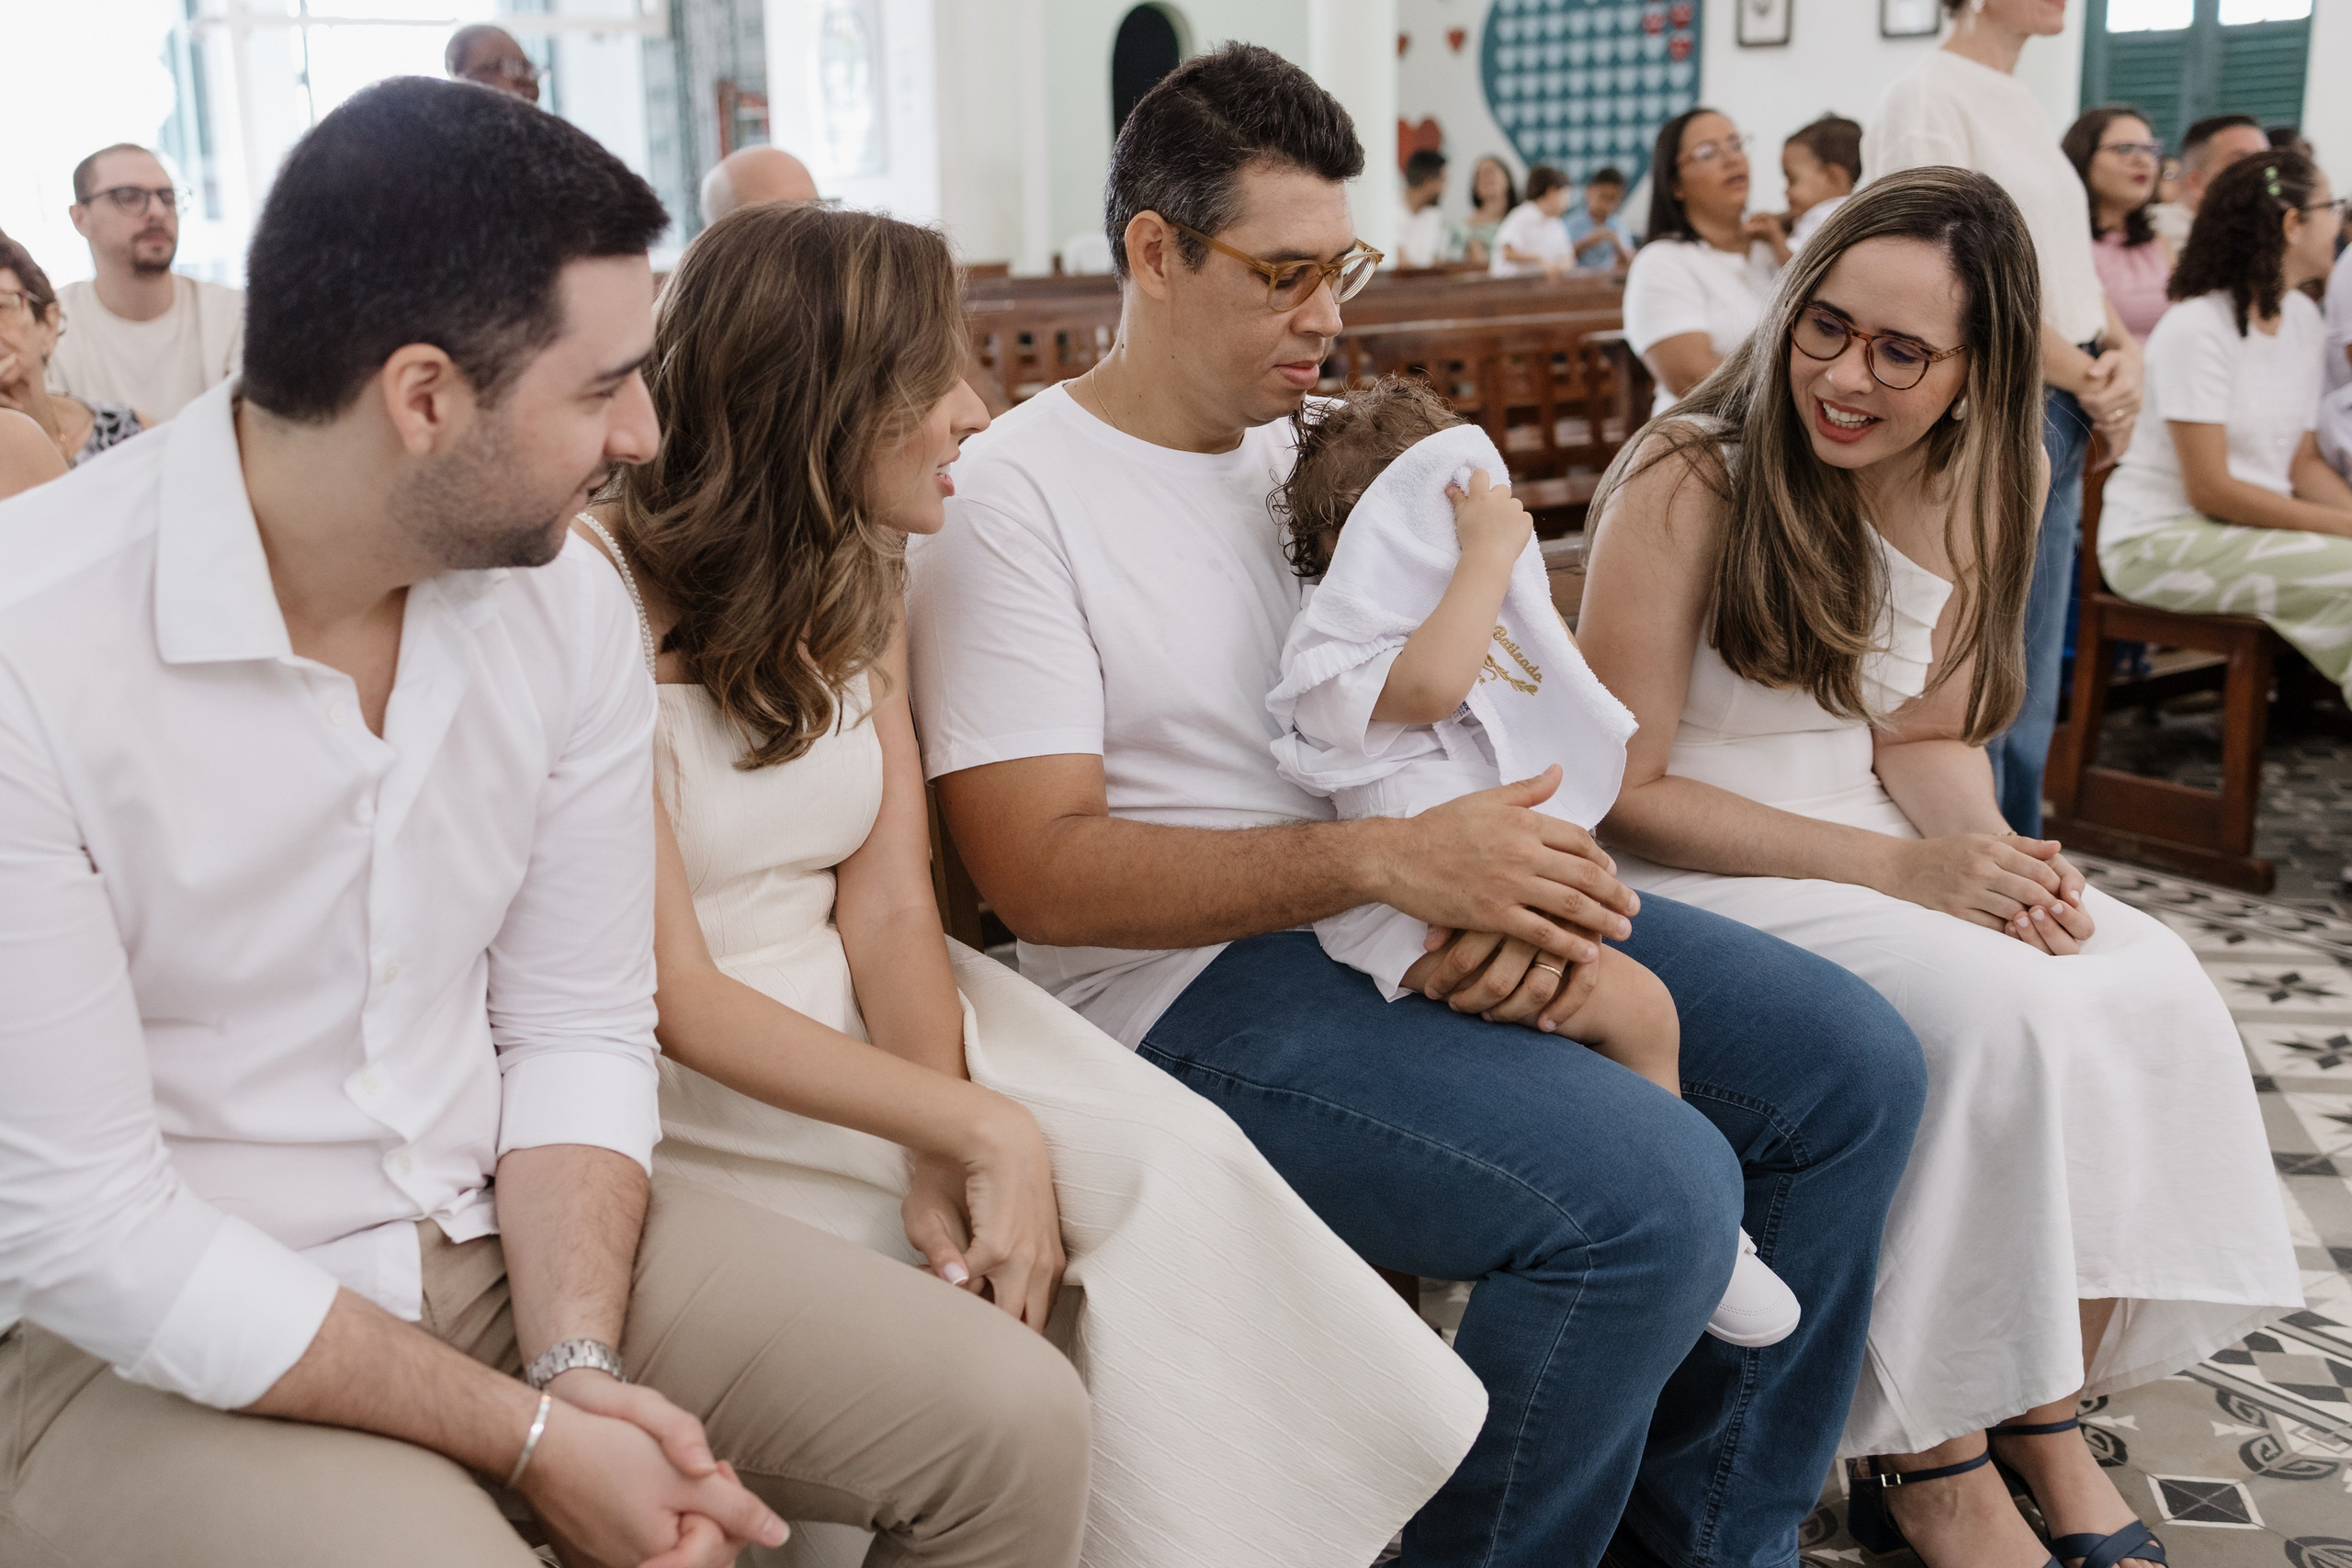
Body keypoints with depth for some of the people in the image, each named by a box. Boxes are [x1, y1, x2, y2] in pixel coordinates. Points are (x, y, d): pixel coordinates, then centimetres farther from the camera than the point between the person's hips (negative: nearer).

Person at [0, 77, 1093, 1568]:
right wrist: (530, 1438, -19)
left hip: (500, 1226, 5)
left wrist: (578, 1363, -14)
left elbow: (578, 1027, 1)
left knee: (1013, 1420, -6)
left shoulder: (570, 598, -5)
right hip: (151, 1337, -4)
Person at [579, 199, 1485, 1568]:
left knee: (1177, 1167, -17)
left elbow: (890, 909, -2)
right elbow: (675, 997, -19)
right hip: (686, 1081, -6)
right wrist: (979, 1131, -21)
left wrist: (946, 1154, -18)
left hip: (857, 1015, 6)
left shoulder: (857, 581, 6)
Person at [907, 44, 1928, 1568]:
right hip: (1202, 983, -8)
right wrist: (1387, 859, -27)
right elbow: (1041, 870, -18)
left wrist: (1524, 872, -10)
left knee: (1852, 1063, 1)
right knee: (1652, 1190, -27)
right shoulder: (1011, 500, -9)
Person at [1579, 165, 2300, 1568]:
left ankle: (2042, 1418, -1)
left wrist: (2003, 858, -15)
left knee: (2150, 985, -15)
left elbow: (1928, 732, 8)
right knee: (1993, 1011, -27)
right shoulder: (1688, 483, -17)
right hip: (1695, 875, -6)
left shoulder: (1995, 482, 2)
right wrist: (1899, 871, -22)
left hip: (1881, 840, 7)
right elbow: (1625, 794, -16)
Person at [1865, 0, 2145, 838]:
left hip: (2058, 422, 9)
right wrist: (2084, 378, -10)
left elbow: (2074, 266, 20)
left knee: (2029, 690, 14)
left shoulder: (2028, 108, 19)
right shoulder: (1929, 95, -9)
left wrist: (2122, 356, 0)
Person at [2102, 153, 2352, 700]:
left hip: (2254, 523, 8)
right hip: (2158, 540, -8)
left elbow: (2304, 462, 11)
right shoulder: (2197, 328, -17)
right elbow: (2210, 490, -18)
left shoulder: (2303, 318, 9)